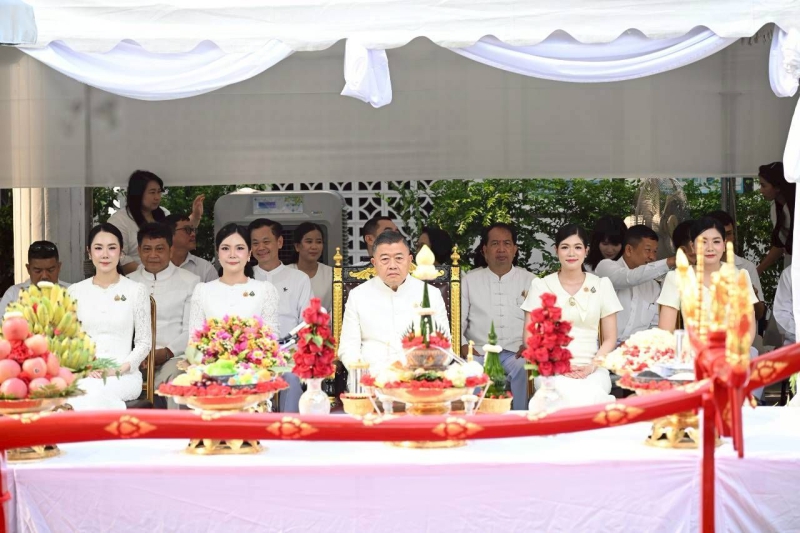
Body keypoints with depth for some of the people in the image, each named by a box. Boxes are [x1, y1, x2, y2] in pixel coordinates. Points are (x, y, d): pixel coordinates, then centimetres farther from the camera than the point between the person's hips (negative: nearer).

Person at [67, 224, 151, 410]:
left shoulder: (136, 290, 7)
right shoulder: (75, 292, 14)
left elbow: (144, 343, 5)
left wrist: (118, 369, -11)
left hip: (124, 375, -2)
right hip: (82, 374, 2)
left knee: (90, 391, -37)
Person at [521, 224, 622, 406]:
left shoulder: (601, 285, 11)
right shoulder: (541, 285, 8)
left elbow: (610, 339, 11)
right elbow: (529, 337, 6)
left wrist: (592, 366, -7)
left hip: (592, 370, 1)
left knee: (592, 399, -34)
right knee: (572, 399, -35)